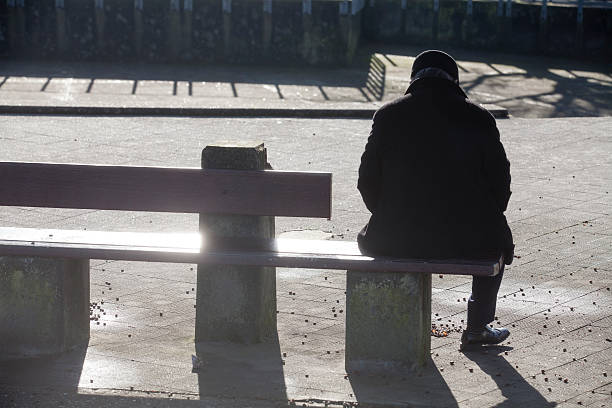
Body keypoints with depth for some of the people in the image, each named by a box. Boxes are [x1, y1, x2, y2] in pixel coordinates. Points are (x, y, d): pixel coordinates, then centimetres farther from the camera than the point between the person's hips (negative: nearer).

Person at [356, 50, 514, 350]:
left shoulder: (389, 115, 1)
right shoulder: (479, 119, 1)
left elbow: (367, 182, 4)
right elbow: (500, 183, 3)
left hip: (397, 238, 0)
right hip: (467, 240, 0)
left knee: (368, 239, 35)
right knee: (499, 240, 33)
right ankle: (477, 328, 35)